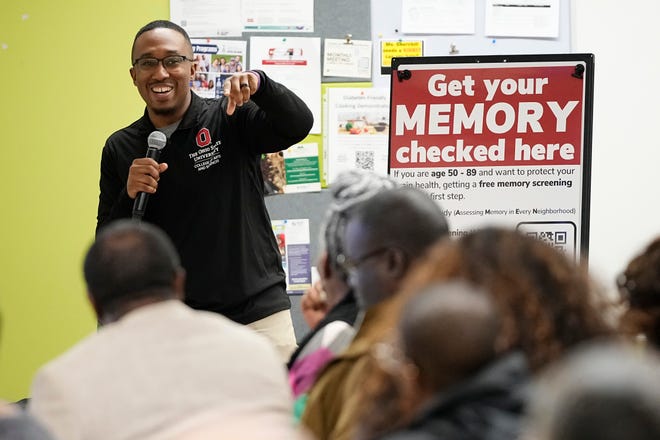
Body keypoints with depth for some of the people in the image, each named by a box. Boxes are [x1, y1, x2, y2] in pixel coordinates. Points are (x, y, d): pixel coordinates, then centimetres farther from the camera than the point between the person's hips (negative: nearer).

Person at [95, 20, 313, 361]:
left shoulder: (231, 120, -1)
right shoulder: (120, 149, 6)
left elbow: (298, 125, -17)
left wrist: (259, 83, -34)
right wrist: (129, 196, -11)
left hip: (257, 314, -1)